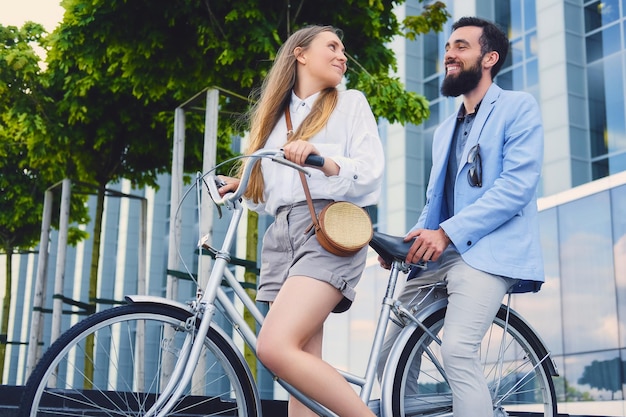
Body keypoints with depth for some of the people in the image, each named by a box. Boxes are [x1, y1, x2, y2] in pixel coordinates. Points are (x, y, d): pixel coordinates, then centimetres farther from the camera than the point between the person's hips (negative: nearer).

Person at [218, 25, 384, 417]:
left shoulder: (351, 103, 13)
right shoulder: (276, 114, 26)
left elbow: (371, 170, -3)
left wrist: (322, 158, -19)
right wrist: (242, 188, 7)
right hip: (282, 235, 5)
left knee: (276, 346, -24)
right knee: (305, 366, -2)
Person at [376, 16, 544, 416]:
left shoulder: (518, 107, 3)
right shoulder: (445, 130, 26)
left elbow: (518, 184, -11)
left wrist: (447, 232, -18)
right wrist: (410, 240, 5)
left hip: (488, 251, -7)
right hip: (438, 256, 7)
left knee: (457, 350, -27)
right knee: (392, 358, -1)